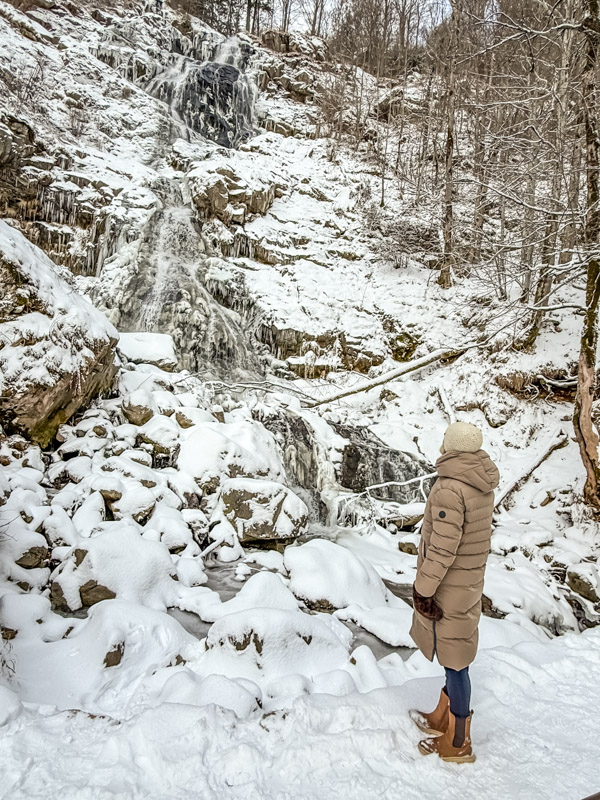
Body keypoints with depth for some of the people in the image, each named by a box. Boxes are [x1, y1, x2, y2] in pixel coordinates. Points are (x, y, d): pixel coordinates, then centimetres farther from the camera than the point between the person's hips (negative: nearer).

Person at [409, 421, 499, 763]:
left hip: (449, 586, -9)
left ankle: (458, 743, 23)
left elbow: (442, 548, -26)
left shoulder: (450, 489, -28)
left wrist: (423, 589, -15)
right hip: (471, 580, 9)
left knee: (454, 661, 6)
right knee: (455, 654, 22)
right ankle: (442, 718, 41)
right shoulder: (483, 486, -1)